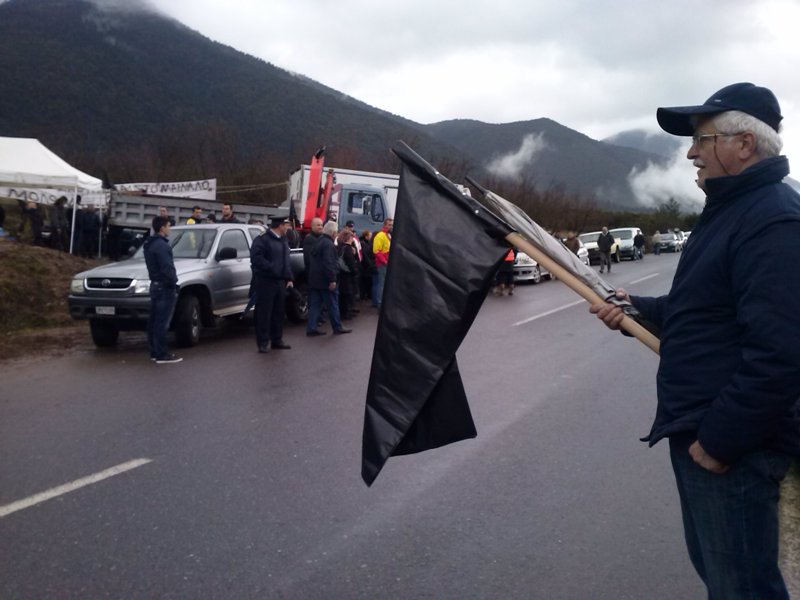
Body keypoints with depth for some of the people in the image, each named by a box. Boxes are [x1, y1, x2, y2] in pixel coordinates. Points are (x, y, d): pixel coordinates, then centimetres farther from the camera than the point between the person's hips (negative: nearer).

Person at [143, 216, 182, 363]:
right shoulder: (162, 245, -17)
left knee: (154, 321, 12)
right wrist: (173, 283, -13)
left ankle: (154, 352, 19)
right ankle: (162, 354, -6)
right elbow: (167, 268, -23)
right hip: (164, 287, -10)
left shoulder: (149, 244, 15)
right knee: (162, 322, -8)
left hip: (155, 285, 10)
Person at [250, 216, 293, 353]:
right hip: (266, 282, -8)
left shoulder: (283, 241, 18)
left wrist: (289, 278, 12)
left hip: (280, 282, 8)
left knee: (278, 312, 11)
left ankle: (277, 340, 20)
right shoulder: (262, 240, -9)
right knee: (264, 313, -3)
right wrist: (272, 268, -22)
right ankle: (263, 342, 3)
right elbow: (256, 258, -20)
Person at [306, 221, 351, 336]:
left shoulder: (319, 241, 14)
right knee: (333, 304, 2)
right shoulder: (328, 244, -17)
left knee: (315, 304, 8)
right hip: (325, 280, -9)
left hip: (315, 279, 9)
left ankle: (312, 328, 6)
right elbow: (329, 263, -24)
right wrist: (332, 279, -22)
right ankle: (337, 327, 11)